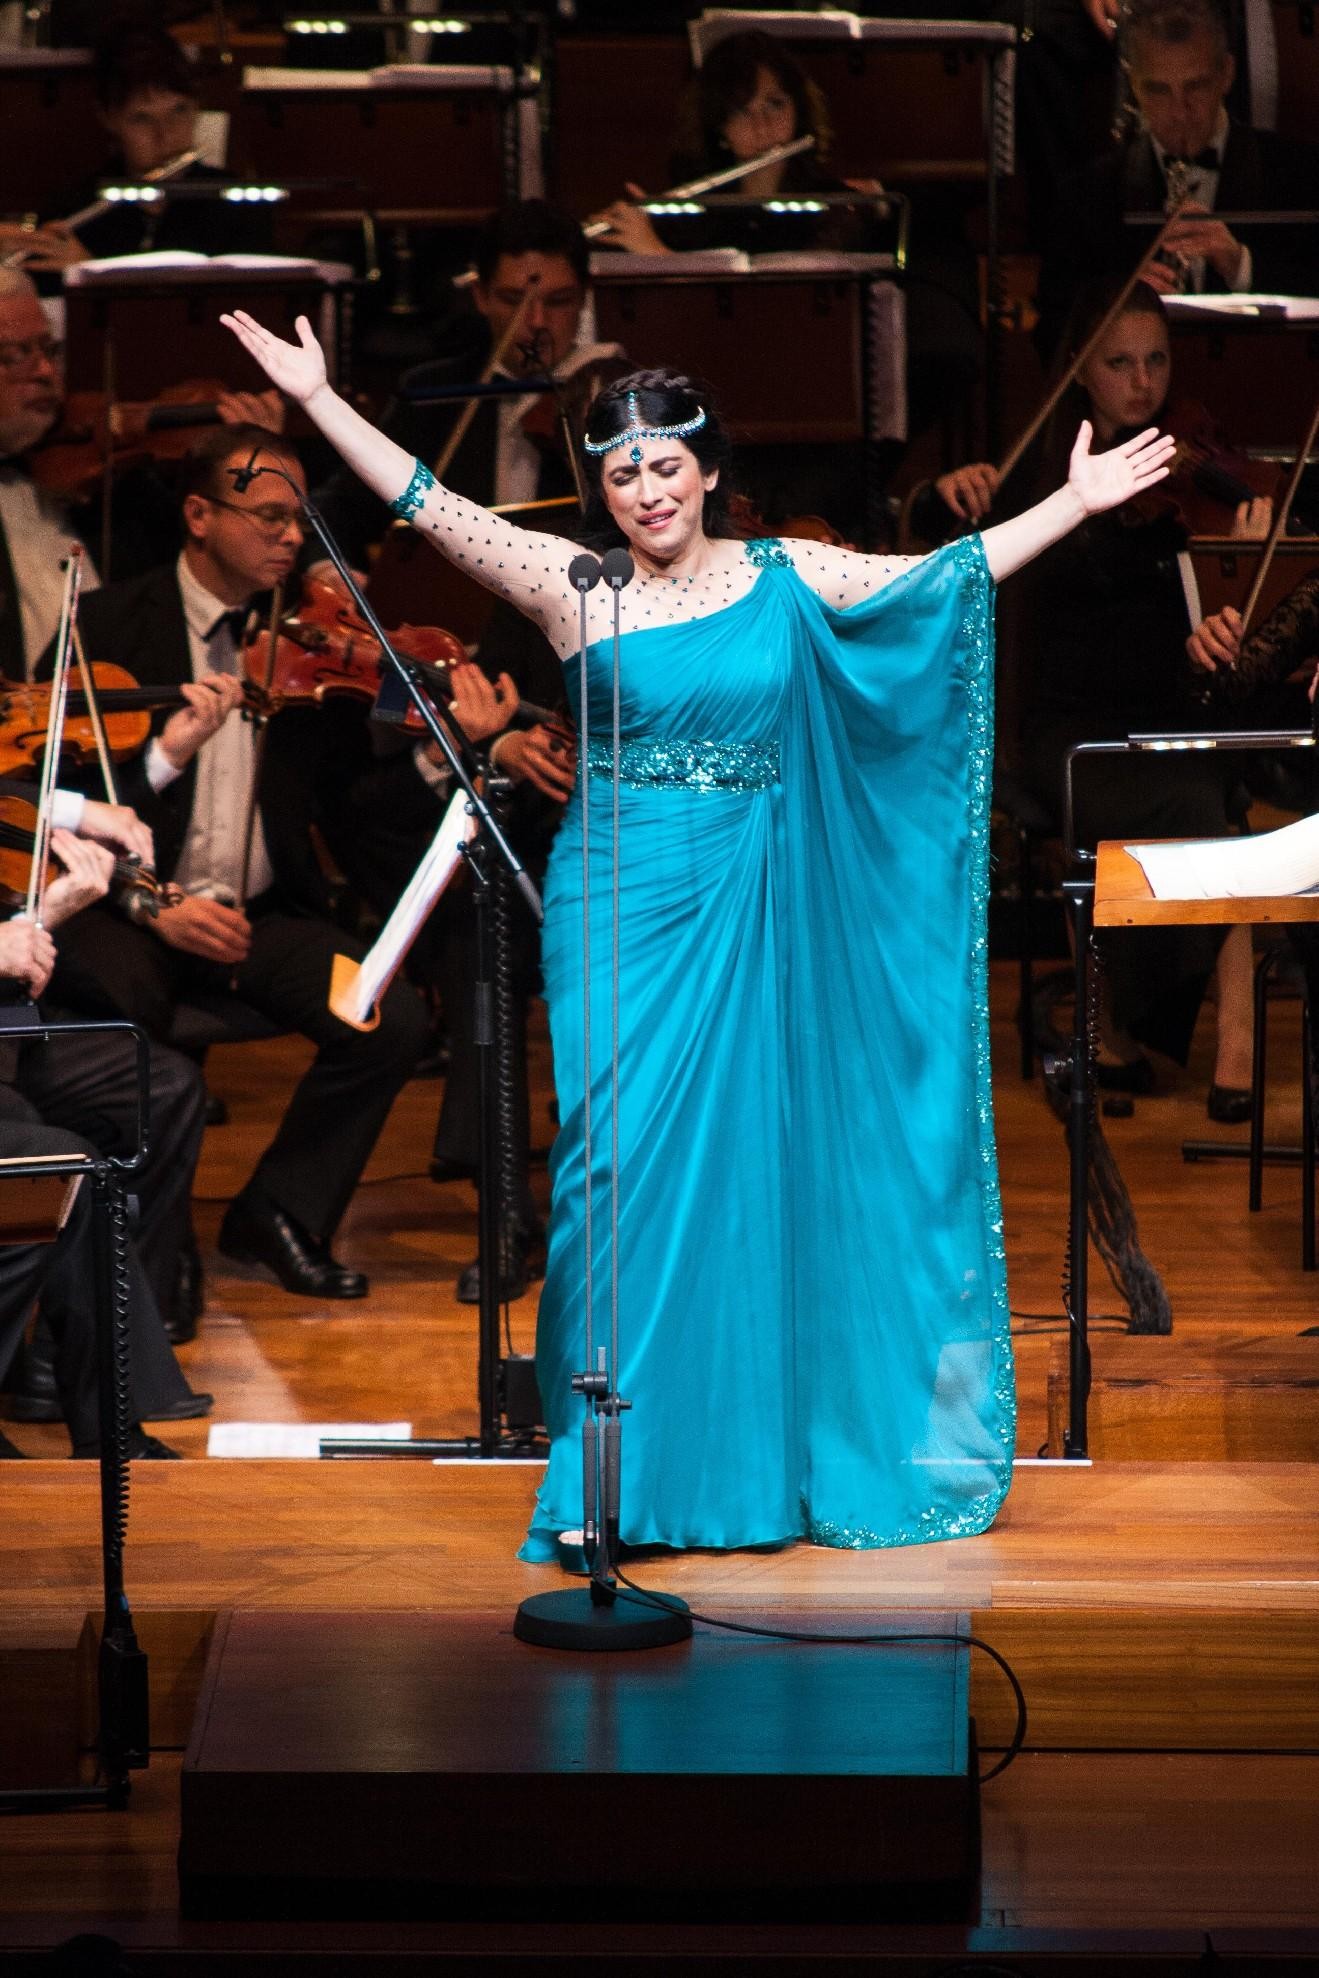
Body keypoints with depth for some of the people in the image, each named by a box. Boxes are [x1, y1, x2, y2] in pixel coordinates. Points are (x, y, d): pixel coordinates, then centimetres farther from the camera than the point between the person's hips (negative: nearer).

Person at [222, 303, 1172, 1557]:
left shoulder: (787, 580, 5)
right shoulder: (573, 588, -1)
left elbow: (955, 574, 9)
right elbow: (430, 505, -7)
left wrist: (1076, 502, 4)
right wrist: (316, 397, -13)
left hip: (745, 909, 2)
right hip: (618, 908, -2)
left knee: (746, 1162, 4)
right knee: (623, 1164, -5)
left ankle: (752, 1452, 14)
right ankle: (620, 1467, 3)